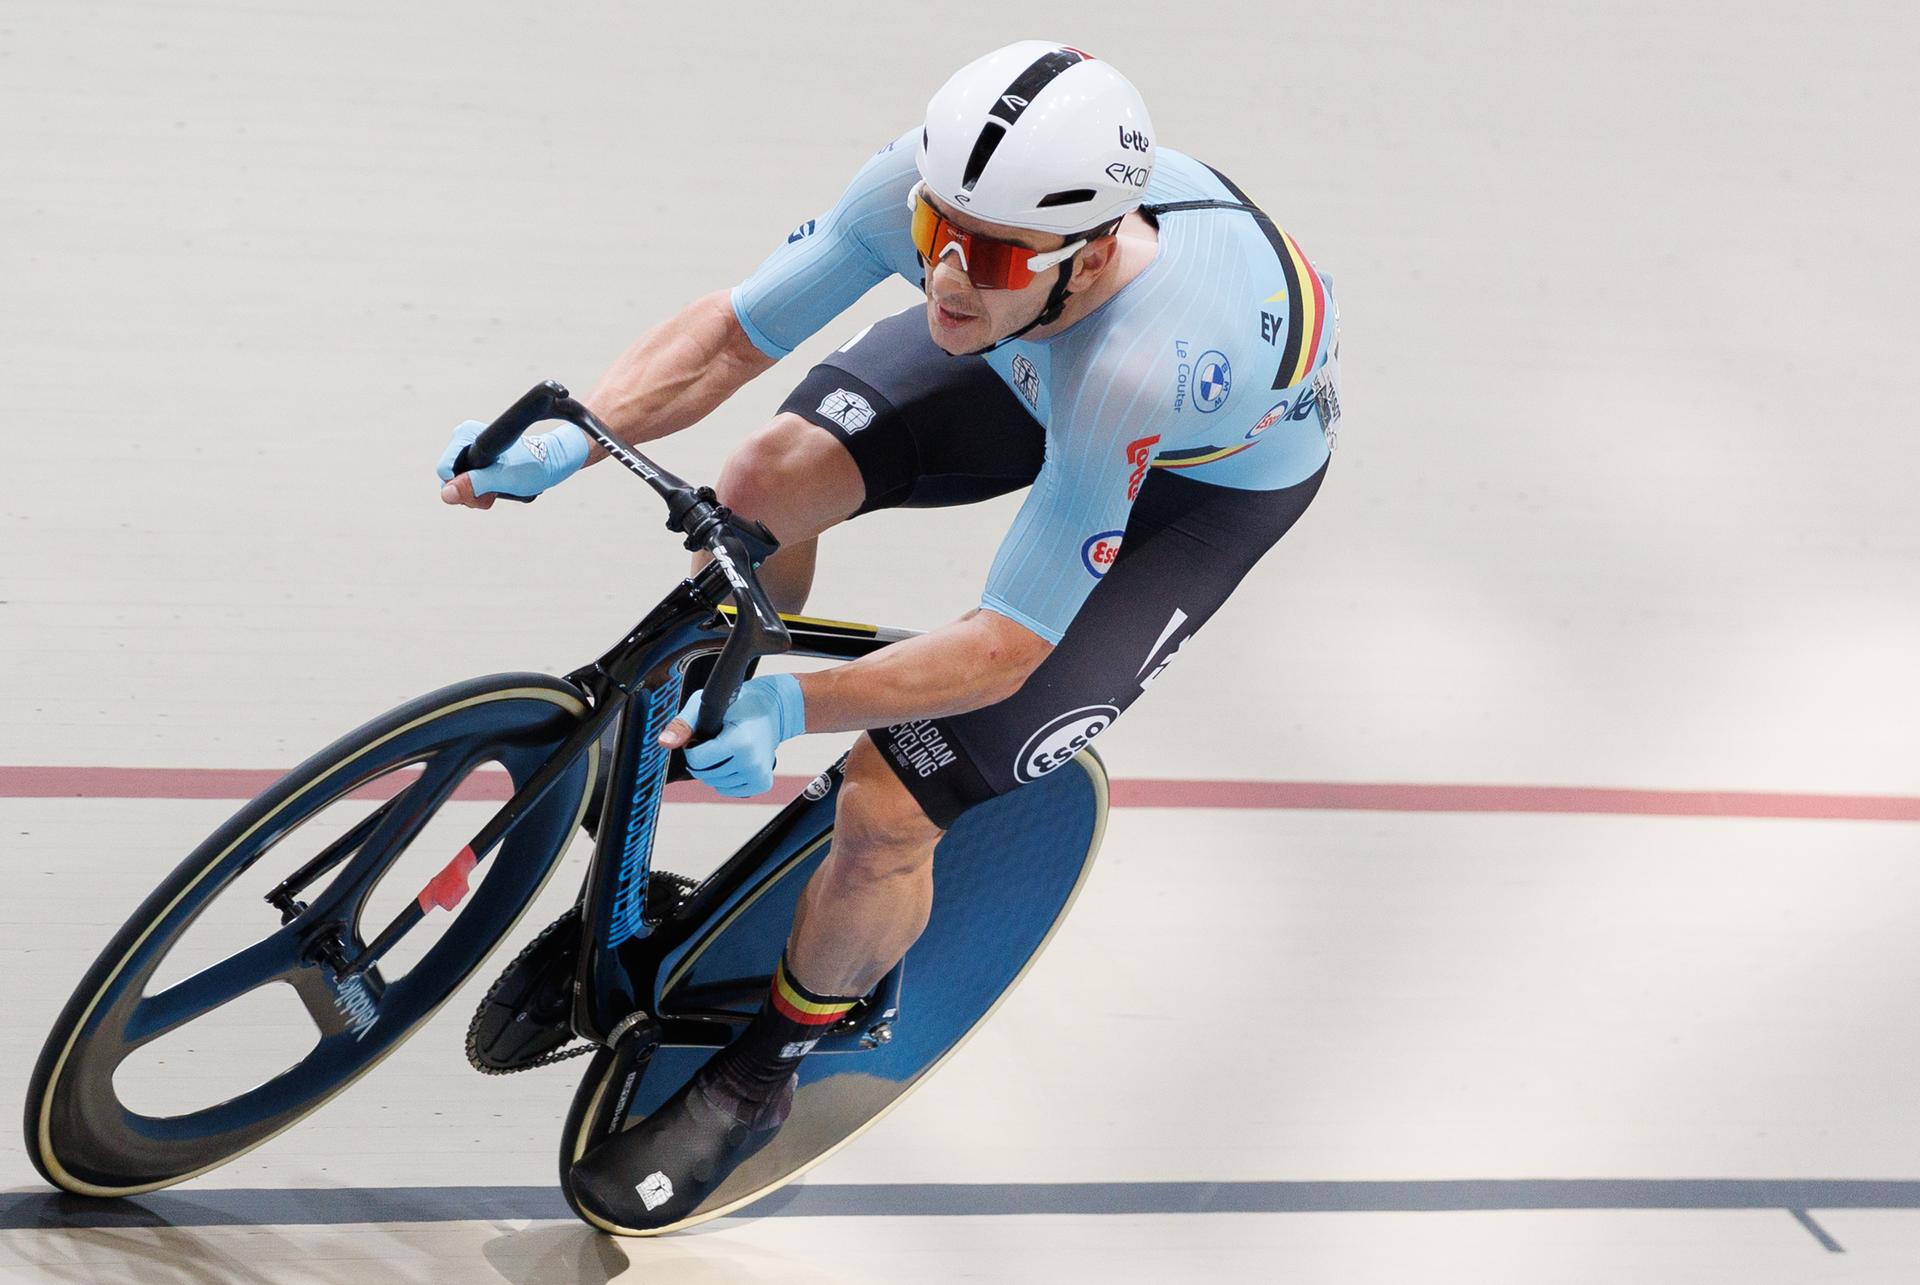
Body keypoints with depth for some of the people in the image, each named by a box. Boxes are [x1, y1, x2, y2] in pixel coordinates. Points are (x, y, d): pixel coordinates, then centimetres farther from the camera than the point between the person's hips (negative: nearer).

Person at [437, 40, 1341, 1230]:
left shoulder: (1138, 362, -46)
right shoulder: (936, 182, -33)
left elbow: (1008, 643, -38)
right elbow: (729, 334, -23)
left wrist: (798, 708, -50)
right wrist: (565, 442, -39)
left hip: (1222, 472, -6)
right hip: (1033, 366, 6)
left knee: (887, 812, -14)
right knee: (775, 474, -17)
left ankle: (762, 1072, 14)